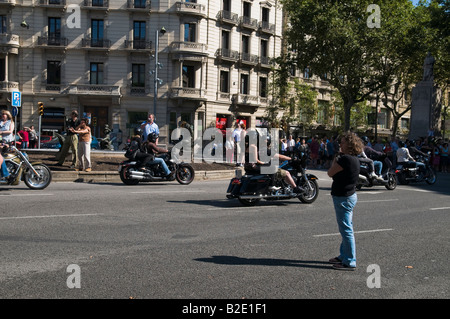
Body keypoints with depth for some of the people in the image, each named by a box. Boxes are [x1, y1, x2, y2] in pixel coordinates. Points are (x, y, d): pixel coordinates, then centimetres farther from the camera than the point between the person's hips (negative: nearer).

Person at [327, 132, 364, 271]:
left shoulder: (345, 159, -21)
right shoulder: (354, 159, 10)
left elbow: (330, 173, -13)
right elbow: (336, 175, 14)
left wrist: (335, 160, 0)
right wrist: (337, 160, 6)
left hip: (343, 198, -11)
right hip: (350, 195, 11)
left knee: (346, 229, -4)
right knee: (346, 228, 19)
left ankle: (350, 262, 2)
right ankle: (344, 256, 31)